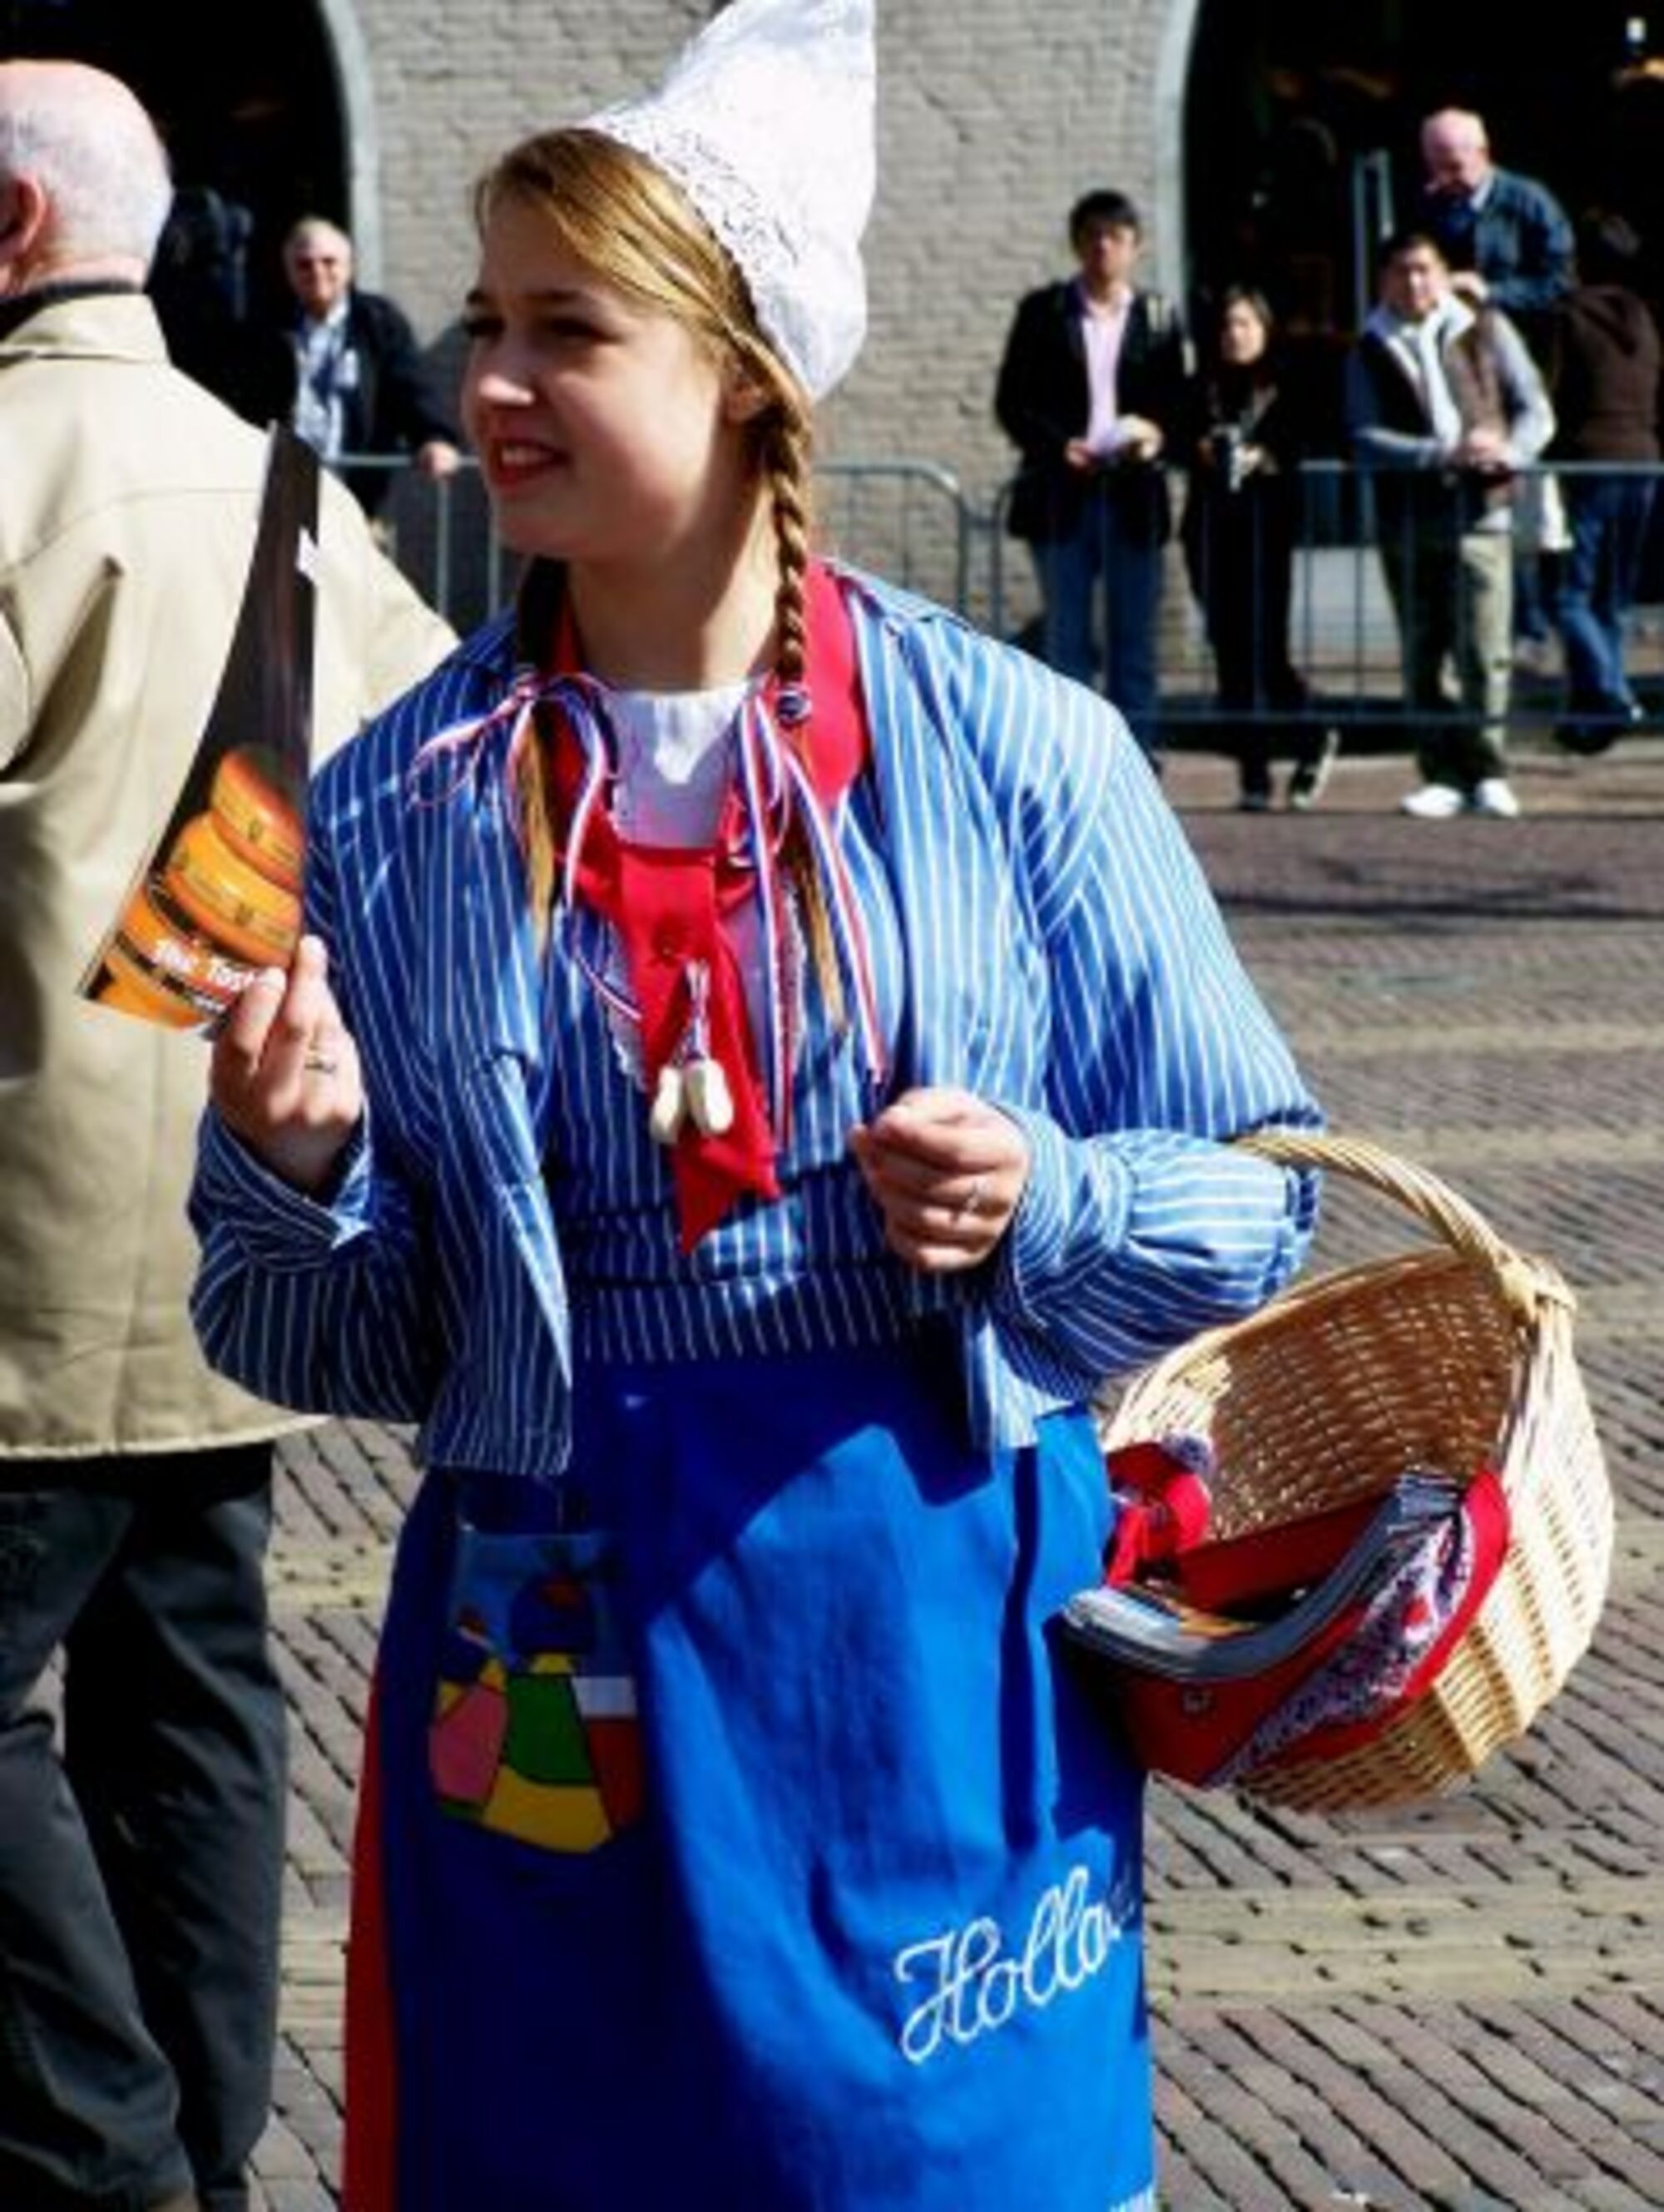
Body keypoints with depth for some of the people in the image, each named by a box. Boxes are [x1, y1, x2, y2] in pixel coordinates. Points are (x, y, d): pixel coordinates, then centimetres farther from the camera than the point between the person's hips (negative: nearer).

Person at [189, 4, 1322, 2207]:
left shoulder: (1013, 749, -3)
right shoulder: (398, 808, 1)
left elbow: (1248, 1196, 3)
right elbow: (342, 1349, 5)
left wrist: (1042, 1206, -16)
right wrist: (295, 1170, -15)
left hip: (942, 1615, -1)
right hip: (559, 1669, 1)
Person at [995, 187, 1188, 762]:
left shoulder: (1158, 316, 10)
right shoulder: (1043, 312, 6)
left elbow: (1179, 402, 10)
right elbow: (1012, 401, 3)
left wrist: (1158, 435, -12)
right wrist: (1057, 445, -13)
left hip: (1134, 494, 1)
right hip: (1062, 495, -1)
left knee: (1133, 641, 3)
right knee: (1066, 639, 0)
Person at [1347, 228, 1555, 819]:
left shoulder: (1486, 331, 8)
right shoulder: (1370, 352, 8)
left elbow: (1535, 409, 7)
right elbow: (1366, 439, -4)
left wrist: (1511, 451, -15)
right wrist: (1445, 453, -17)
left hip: (1480, 511, -1)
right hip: (1408, 520, 2)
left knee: (1485, 654, -8)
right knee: (1422, 659, 4)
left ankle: (1488, 773, 1)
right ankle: (1445, 776, 11)